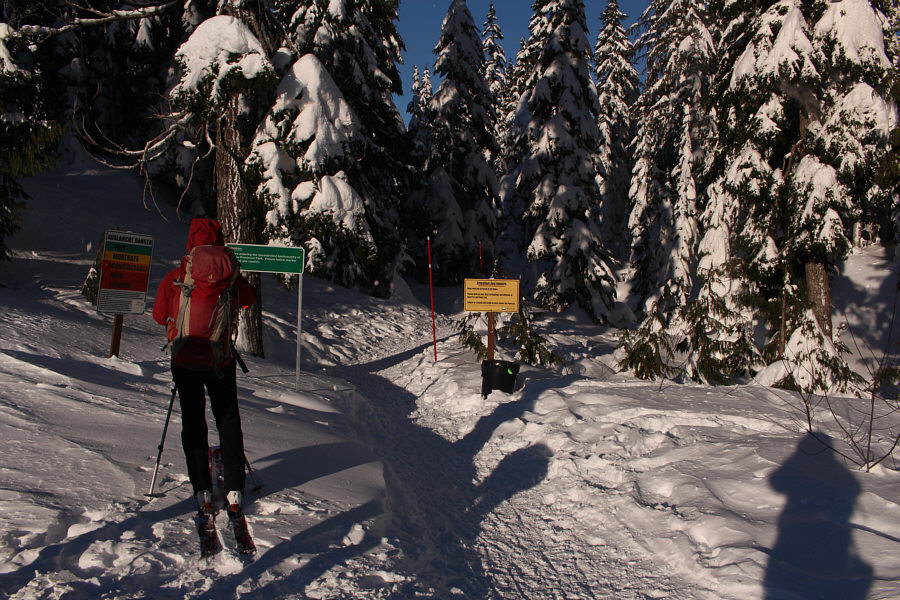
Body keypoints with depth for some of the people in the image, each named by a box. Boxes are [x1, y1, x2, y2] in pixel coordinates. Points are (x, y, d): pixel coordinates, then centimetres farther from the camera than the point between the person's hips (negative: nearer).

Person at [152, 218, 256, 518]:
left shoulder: (173, 279, -12)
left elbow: (159, 316, 1)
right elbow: (248, 299, 8)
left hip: (185, 362, 0)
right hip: (221, 361, 0)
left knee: (193, 423, 13)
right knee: (228, 420, 14)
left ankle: (202, 490, 11)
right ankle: (234, 489, 13)